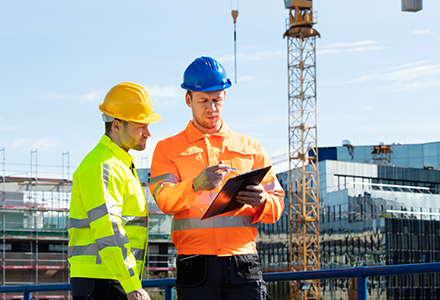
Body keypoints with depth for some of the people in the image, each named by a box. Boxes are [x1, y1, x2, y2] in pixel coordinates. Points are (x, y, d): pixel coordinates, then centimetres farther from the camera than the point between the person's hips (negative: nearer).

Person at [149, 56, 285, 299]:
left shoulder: (251, 149, 18)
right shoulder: (168, 149, 12)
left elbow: (277, 204, 14)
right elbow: (164, 199, -6)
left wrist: (261, 202, -12)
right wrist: (195, 185, -27)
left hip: (243, 263, 1)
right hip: (196, 267, -1)